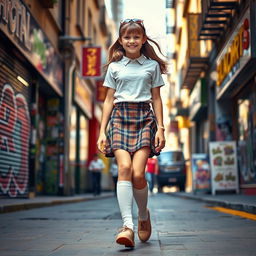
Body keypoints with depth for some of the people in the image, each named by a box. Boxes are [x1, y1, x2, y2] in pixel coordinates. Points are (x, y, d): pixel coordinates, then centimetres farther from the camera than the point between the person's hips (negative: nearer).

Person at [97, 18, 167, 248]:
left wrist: (160, 128, 4)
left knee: (138, 172, -15)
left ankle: (144, 216, 13)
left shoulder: (152, 65, 13)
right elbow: (109, 100, 13)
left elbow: (156, 99, 13)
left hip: (144, 117, 0)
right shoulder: (114, 67, 14)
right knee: (124, 167, -21)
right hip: (120, 117, 1)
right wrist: (102, 131, 7)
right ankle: (128, 225, -24)